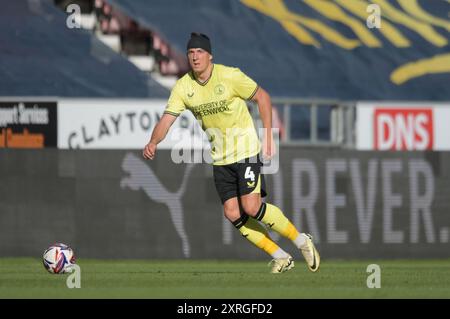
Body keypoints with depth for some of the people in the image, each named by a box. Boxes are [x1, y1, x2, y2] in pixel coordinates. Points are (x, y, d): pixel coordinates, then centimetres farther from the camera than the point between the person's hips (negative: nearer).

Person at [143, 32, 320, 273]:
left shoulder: (229, 76, -16)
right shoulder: (183, 87, -4)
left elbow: (262, 97, -6)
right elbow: (167, 119, -7)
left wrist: (268, 137, -10)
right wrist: (153, 142, -28)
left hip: (246, 150, -5)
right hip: (220, 158, 5)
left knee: (251, 207, -17)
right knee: (232, 214, -4)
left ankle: (301, 241, 2)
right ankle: (280, 258, 9)